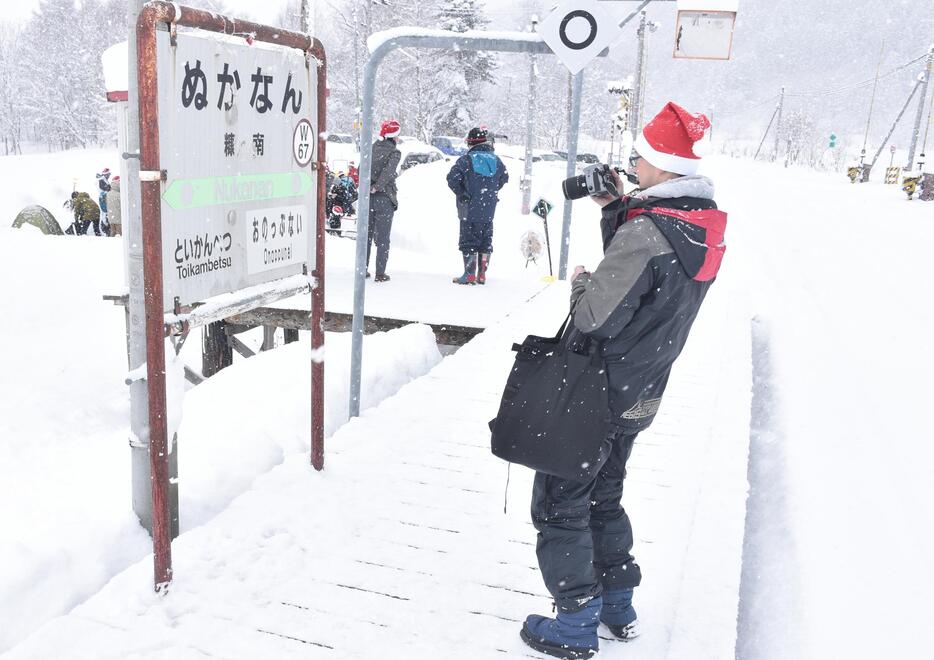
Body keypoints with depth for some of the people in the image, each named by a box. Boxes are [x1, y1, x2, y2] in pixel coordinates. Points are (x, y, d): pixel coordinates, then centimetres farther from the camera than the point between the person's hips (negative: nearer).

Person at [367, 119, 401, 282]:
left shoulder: (372, 148, 7)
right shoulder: (394, 152, -8)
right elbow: (388, 172, -21)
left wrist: (366, 187, 5)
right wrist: (377, 187, -14)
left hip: (367, 197, 5)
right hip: (385, 198, -5)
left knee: (366, 235, 14)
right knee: (382, 238, 3)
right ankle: (380, 273, 3)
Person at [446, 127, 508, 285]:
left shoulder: (466, 160, -11)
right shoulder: (496, 160, 4)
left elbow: (452, 178, -17)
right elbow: (504, 178, 17)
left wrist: (461, 193, -5)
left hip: (470, 209, -4)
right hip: (489, 211, 4)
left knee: (469, 241, 2)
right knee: (486, 242, 13)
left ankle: (469, 275, -1)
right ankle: (482, 275, 15)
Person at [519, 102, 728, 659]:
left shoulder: (646, 231, -26)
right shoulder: (706, 227, 3)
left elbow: (596, 315, -25)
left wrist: (579, 281, -5)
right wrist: (615, 209, 6)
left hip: (595, 393, -9)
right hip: (640, 394, 9)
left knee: (559, 503, 7)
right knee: (603, 496, 25)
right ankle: (619, 607, 37)